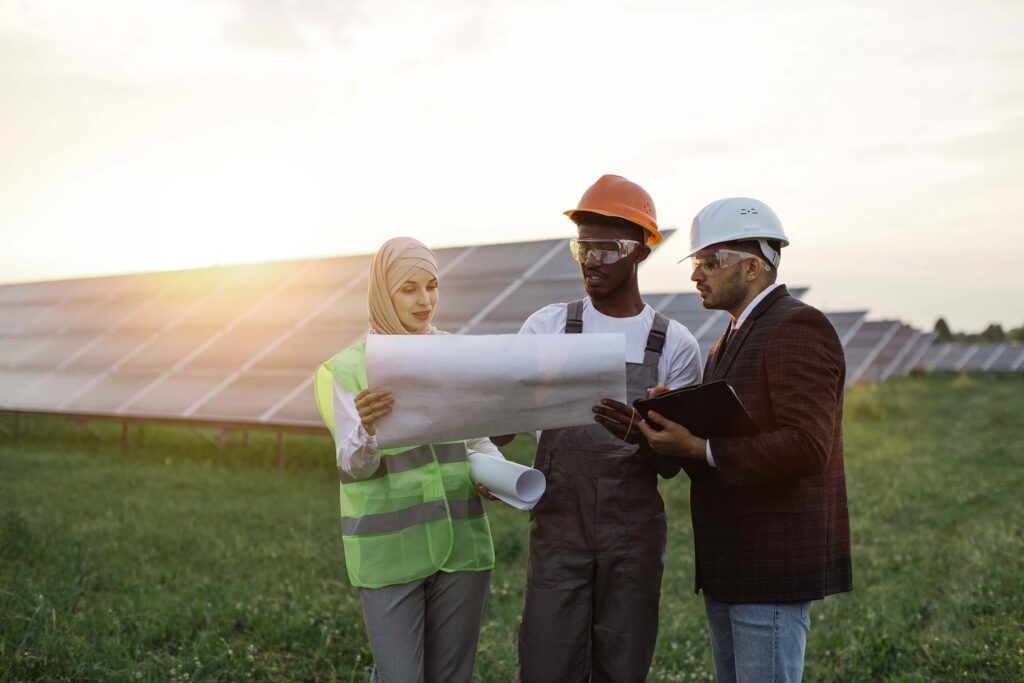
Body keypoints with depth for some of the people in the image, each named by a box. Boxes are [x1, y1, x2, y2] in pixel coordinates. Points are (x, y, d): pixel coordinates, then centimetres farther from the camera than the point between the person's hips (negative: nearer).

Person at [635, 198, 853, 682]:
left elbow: (806, 447, -23)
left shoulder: (797, 327, -12)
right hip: (727, 569, 9)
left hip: (774, 566, -9)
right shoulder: (731, 341, 18)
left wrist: (701, 450, -22)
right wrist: (669, 432, -4)